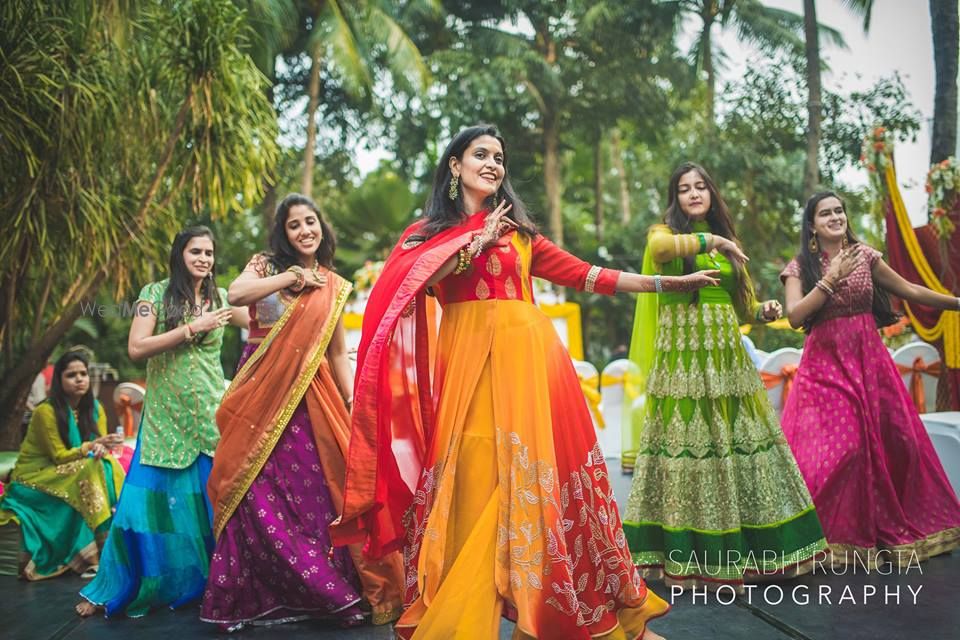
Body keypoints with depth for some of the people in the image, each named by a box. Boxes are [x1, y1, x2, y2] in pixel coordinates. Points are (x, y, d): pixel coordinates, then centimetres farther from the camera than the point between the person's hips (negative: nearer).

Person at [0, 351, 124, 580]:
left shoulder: (95, 408, 1)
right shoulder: (46, 411, -17)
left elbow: (101, 446, -1)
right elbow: (59, 456, -16)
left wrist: (102, 448, -25)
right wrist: (92, 446, -28)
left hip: (75, 473, 5)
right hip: (36, 480, -5)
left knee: (109, 467, -22)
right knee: (89, 469, -31)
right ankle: (94, 550, -29)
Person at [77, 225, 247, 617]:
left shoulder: (220, 297, 8)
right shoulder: (155, 294, -1)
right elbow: (136, 348, -12)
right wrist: (191, 329, -17)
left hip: (210, 414, 2)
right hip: (164, 416, -2)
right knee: (151, 503, -1)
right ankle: (114, 591, 17)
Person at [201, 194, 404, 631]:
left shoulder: (334, 287, 12)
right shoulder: (266, 266, 5)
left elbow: (338, 354, 13)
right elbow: (235, 294, -17)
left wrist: (351, 406, 5)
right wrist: (292, 276, -11)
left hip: (309, 396, 2)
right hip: (261, 393, -1)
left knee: (313, 488, -3)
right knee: (259, 492, -3)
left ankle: (330, 591, 10)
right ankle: (253, 596, 10)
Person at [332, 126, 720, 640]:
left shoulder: (519, 230, 19)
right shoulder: (428, 230, 15)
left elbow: (586, 275, 17)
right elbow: (406, 283, -5)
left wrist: (668, 282, 16)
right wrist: (478, 241, -3)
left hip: (523, 357, 1)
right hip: (465, 362, -1)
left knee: (531, 477, -2)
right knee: (470, 483, -7)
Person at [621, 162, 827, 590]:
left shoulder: (726, 240, 20)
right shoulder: (665, 233, 4)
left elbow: (742, 305, 20)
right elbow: (660, 247, -24)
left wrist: (763, 312, 1)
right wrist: (708, 241, -19)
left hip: (726, 353, 5)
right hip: (682, 355, -5)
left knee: (739, 438, 4)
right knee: (686, 439, -6)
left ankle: (742, 548, 15)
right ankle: (690, 554, 3)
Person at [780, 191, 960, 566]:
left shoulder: (864, 255, 5)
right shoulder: (800, 267, -3)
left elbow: (908, 290, 13)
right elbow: (795, 316, -17)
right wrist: (832, 279, -20)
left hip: (869, 358, 4)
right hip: (826, 363, -3)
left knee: (893, 441, 6)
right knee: (832, 448, -9)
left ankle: (894, 527, 26)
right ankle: (833, 535, 8)